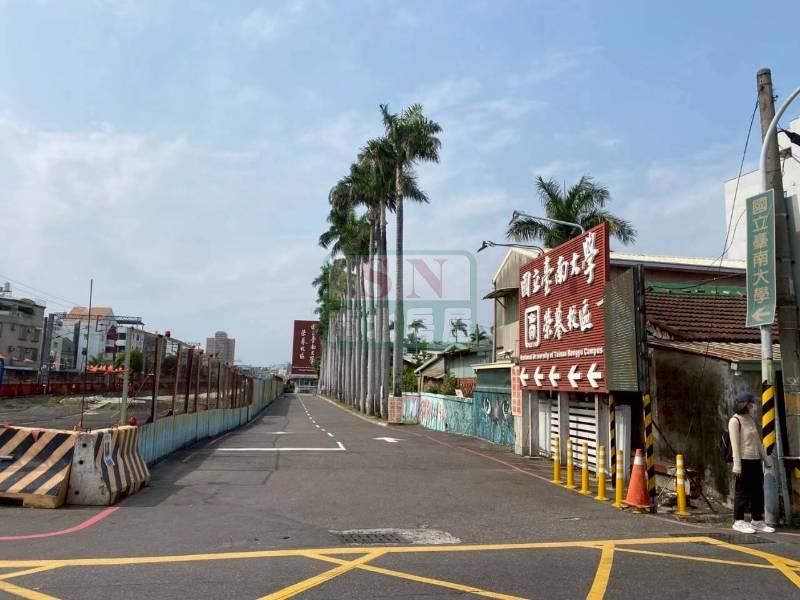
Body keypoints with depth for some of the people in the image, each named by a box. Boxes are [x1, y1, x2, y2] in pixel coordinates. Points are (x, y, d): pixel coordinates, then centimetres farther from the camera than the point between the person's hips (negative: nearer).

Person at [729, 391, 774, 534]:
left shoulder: (751, 419, 15)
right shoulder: (735, 420, -8)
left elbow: (758, 442, 20)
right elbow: (735, 444, -13)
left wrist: (765, 460, 20)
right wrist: (737, 465, -17)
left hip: (755, 460, 8)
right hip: (744, 461, -8)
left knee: (758, 491, 10)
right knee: (743, 492, -3)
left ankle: (757, 521, 20)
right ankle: (739, 521, 5)